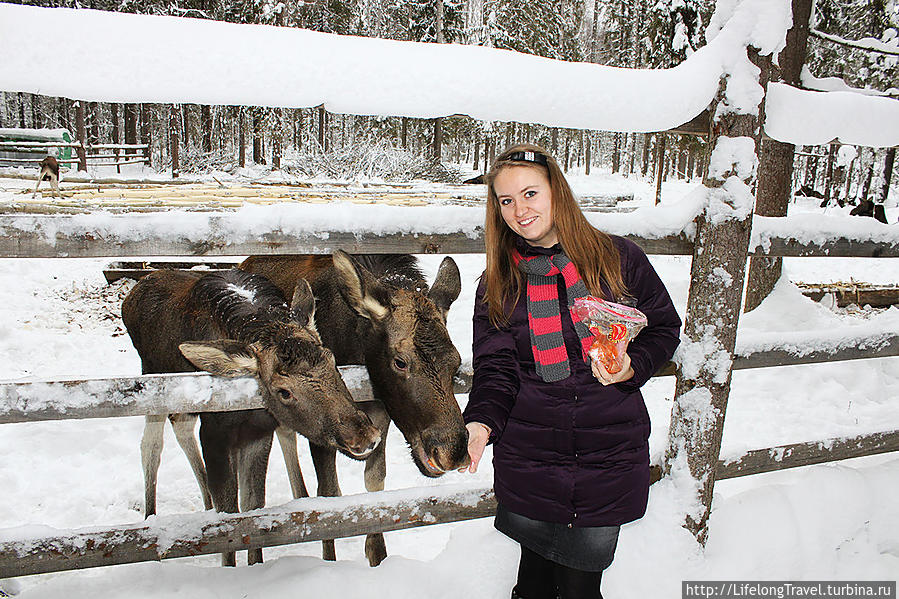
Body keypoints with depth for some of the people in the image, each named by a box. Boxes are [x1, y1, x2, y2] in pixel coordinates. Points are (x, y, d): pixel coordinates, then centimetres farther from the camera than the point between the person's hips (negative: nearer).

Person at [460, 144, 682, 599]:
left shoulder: (619, 259, -2)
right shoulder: (497, 284, 2)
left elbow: (663, 327, 7)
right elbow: (495, 368, -1)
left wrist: (632, 368, -13)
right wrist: (481, 422, -19)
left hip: (609, 456, -1)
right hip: (529, 457, 1)